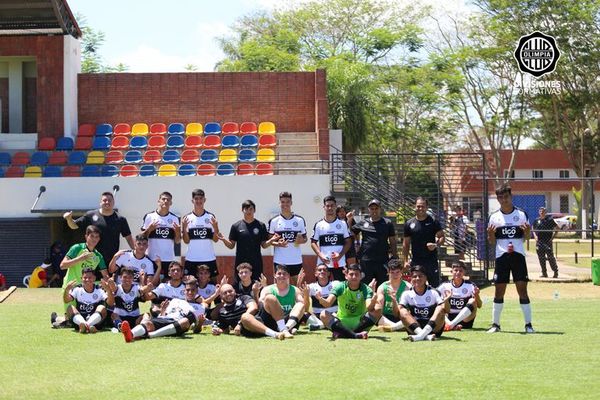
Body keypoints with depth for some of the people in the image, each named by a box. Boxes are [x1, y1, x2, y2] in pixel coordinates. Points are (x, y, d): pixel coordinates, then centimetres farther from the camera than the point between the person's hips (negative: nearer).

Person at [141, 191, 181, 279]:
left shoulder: (174, 218, 8)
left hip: (169, 259, 2)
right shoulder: (149, 217, 2)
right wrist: (149, 229, -14)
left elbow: (177, 241, 8)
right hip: (152, 259, -2)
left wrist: (178, 232, -11)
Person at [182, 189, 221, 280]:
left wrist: (215, 227, -15)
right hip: (191, 259, 0)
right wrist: (184, 228, -15)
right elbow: (186, 241, 1)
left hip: (209, 259, 0)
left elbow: (215, 240, 2)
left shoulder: (211, 217, 3)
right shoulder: (187, 218, 3)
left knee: (212, 281, 2)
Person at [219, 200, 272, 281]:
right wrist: (224, 240, -15)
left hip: (256, 263, 0)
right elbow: (231, 245, 4)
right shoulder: (236, 226, 4)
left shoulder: (260, 226, 5)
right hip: (241, 262, 0)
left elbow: (264, 245, 7)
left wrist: (272, 240, -12)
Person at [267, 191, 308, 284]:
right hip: (279, 261, -1)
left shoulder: (300, 220, 5)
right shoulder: (274, 221, 2)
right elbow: (269, 240, 4)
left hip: (296, 260, 1)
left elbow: (305, 238, 12)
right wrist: (278, 244, -16)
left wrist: (301, 240, -11)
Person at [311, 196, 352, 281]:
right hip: (322, 263, 0)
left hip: (339, 263, 0)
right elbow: (313, 242, 7)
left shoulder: (342, 224, 5)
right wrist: (320, 255, -10)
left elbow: (348, 242, 6)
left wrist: (340, 255, -10)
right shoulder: (319, 225, 5)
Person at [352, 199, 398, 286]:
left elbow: (393, 242, 8)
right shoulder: (363, 223, 8)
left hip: (382, 262, -1)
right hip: (366, 261, 1)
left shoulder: (387, 223, 6)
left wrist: (395, 258, 3)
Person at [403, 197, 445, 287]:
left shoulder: (433, 221, 0)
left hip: (431, 260, -2)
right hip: (416, 261, 2)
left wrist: (436, 245, -21)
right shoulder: (409, 224, 6)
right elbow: (406, 244, 10)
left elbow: (442, 237, 1)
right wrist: (406, 261, 4)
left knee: (435, 286, 0)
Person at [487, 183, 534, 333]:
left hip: (518, 256, -1)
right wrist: (490, 234, -13)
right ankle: (495, 324, 10)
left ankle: (528, 324, 1)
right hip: (501, 257, 1)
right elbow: (492, 242, 8)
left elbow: (526, 238, 9)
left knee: (522, 289, -4)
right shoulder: (494, 217, 5)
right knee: (499, 291, 2)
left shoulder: (521, 214, 3)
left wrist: (527, 232, -13)